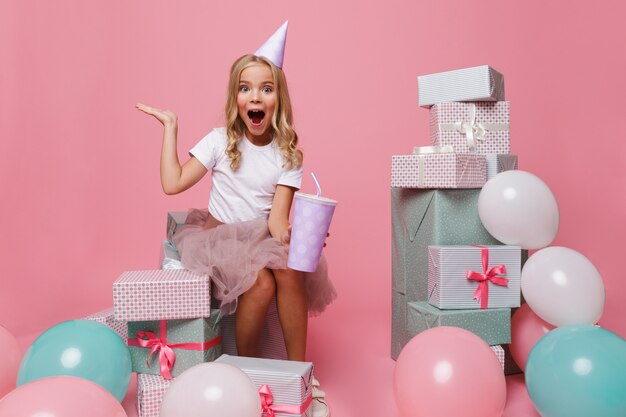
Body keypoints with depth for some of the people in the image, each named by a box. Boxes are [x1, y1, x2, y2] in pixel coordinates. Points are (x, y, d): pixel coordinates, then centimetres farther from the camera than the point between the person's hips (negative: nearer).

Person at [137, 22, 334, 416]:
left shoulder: (288, 154, -1)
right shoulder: (220, 141, -2)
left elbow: (277, 216, -11)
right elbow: (173, 183, -11)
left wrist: (288, 234, -35)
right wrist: (170, 126, -9)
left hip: (262, 236, 2)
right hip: (222, 236, -1)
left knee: (290, 273, -29)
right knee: (261, 283, -29)